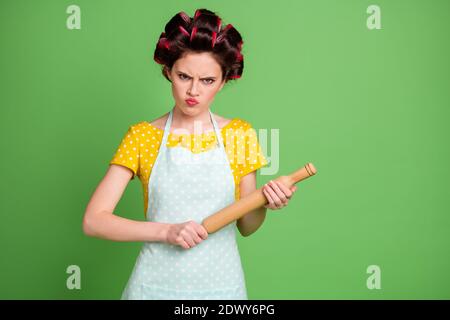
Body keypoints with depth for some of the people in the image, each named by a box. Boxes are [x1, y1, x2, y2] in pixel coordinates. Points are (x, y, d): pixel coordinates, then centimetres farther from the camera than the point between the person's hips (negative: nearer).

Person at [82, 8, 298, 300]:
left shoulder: (240, 134, -2)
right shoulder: (142, 136, -6)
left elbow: (246, 226, 5)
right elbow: (94, 221, -10)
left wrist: (265, 204, -15)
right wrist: (167, 231, -20)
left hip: (221, 283, 1)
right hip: (157, 284, -1)